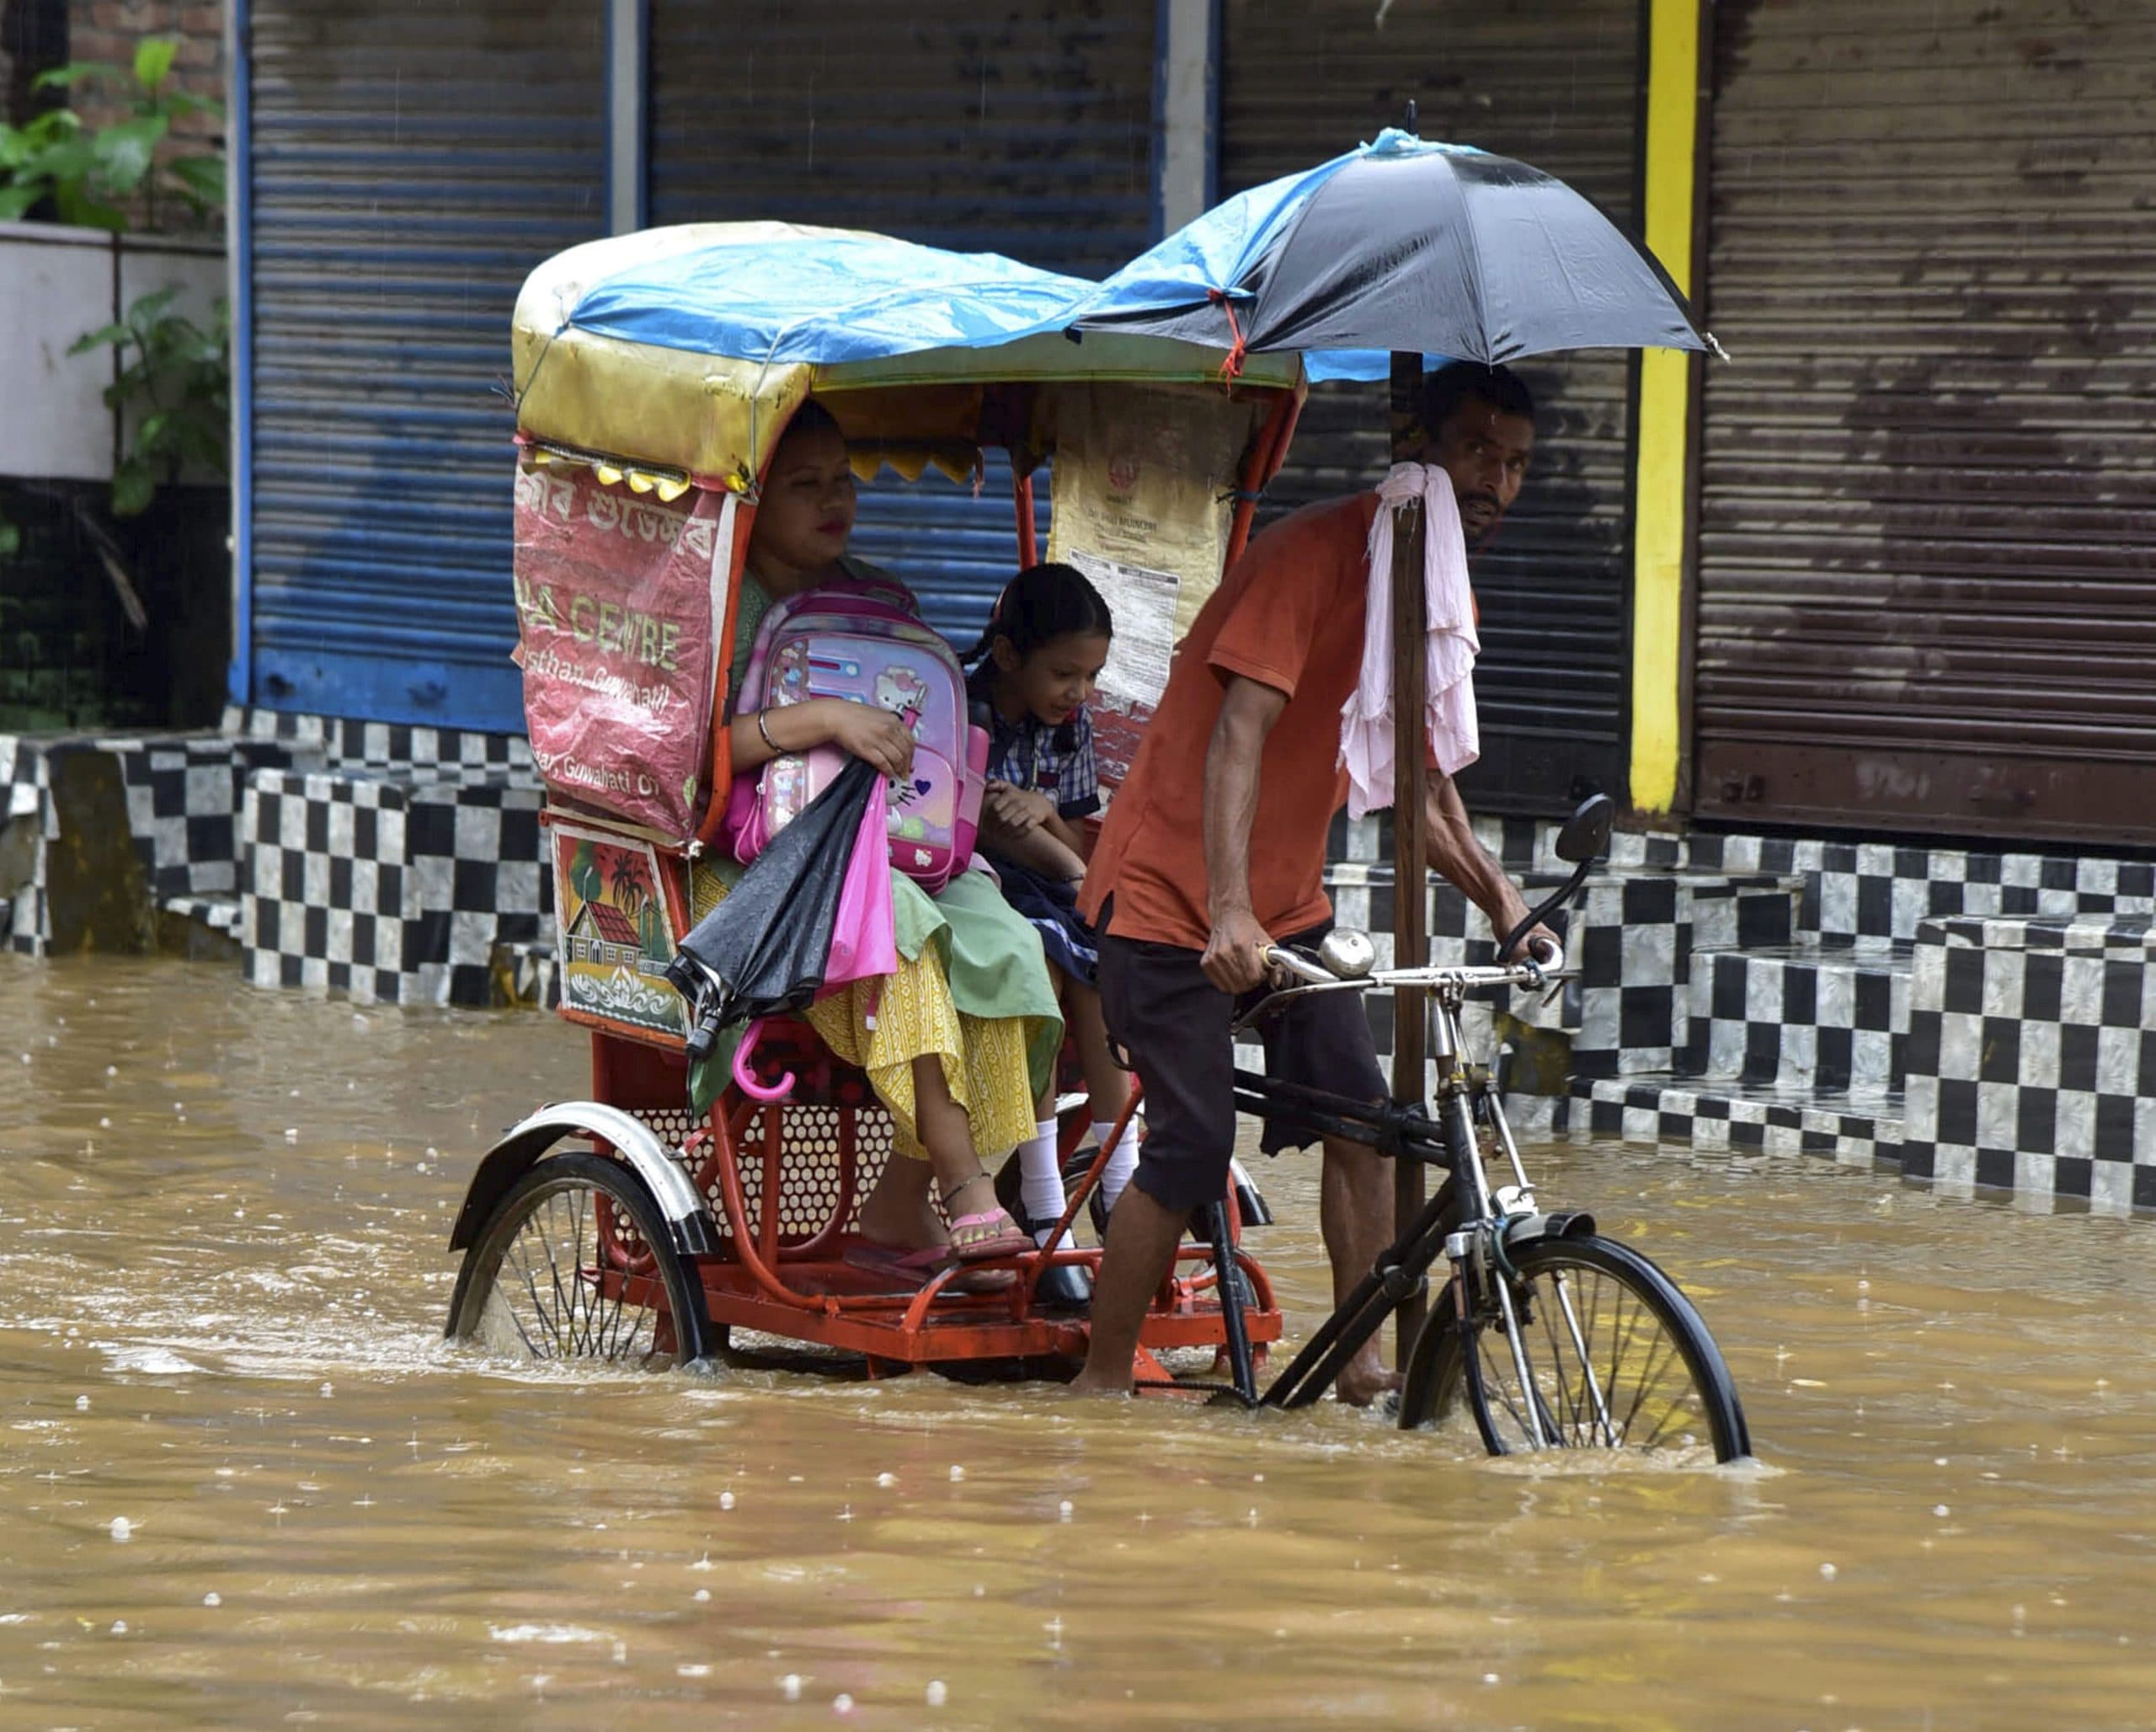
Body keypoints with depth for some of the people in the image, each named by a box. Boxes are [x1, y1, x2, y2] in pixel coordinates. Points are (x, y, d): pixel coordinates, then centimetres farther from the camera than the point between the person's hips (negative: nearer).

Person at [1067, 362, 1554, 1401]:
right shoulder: (1318, 553, -19)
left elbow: (1418, 774, 16)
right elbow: (1238, 734, -28)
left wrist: (1499, 897, 3)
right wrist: (1231, 915, -38)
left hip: (1288, 901, 8)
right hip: (1175, 898, -8)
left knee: (1364, 1117, -4)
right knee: (1192, 1149, -12)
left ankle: (1362, 1357, 5)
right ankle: (1101, 1382, 1)